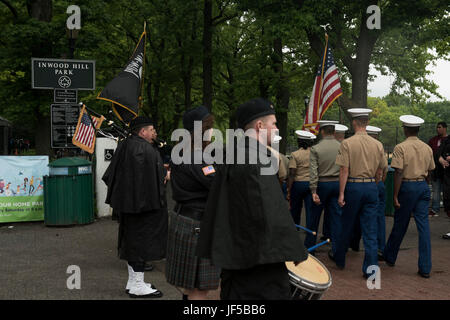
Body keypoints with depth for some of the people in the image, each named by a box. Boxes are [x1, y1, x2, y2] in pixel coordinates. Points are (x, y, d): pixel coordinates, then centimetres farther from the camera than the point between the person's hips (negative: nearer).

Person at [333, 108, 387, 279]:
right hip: (372, 187, 3)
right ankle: (371, 269, 3)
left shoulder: (347, 143, -9)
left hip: (353, 186, -3)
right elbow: (380, 171, 8)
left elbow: (344, 170, -12)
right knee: (370, 229, 4)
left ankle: (339, 259, 31)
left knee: (347, 226, 13)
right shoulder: (377, 144, 3)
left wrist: (341, 193, -9)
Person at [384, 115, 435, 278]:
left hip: (407, 186, -4)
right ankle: (425, 268, 2)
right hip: (423, 186, 4)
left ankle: (390, 257, 29)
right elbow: (429, 172, 11)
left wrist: (395, 196, -12)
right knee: (423, 225, 3)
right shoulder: (427, 148, 7)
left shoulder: (401, 148, -10)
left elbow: (399, 173, -15)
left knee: (400, 225, 10)